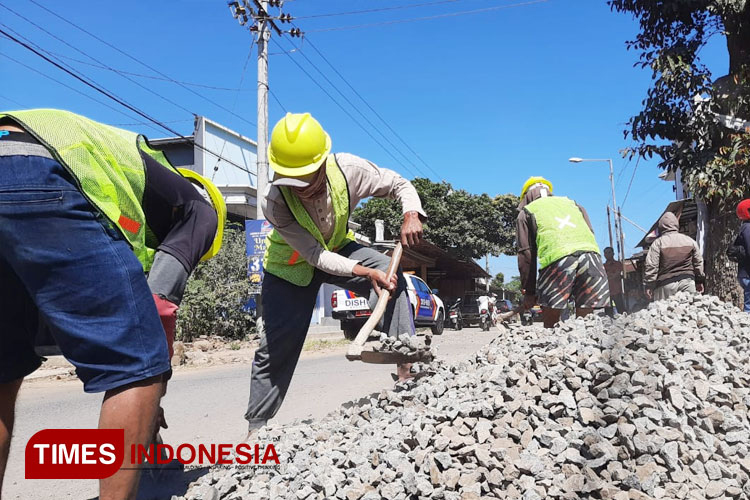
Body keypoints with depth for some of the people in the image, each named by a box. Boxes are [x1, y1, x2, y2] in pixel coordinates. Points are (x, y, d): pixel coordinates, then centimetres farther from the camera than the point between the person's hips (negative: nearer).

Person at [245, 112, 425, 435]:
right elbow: (314, 254, -33)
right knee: (276, 346, -3)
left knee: (391, 274, -26)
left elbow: (400, 185, -14)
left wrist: (411, 216, -34)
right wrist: (364, 271, -43)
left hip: (337, 248, 2)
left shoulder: (348, 169, -28)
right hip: (291, 264, -2)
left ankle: (408, 366, -22)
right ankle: (257, 426, 15)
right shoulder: (274, 202, -34)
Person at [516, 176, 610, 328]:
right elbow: (591, 233, 24)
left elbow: (526, 254, 14)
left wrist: (528, 292, 15)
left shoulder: (526, 212, 23)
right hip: (591, 254, 4)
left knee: (550, 323, 3)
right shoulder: (572, 203, 35)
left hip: (557, 259, -3)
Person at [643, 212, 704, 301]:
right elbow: (698, 263, 13)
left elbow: (651, 266, -8)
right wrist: (699, 281, 22)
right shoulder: (689, 240, 8)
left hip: (666, 284, -3)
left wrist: (649, 286, -4)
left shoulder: (658, 243, -4)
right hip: (687, 281, 4)